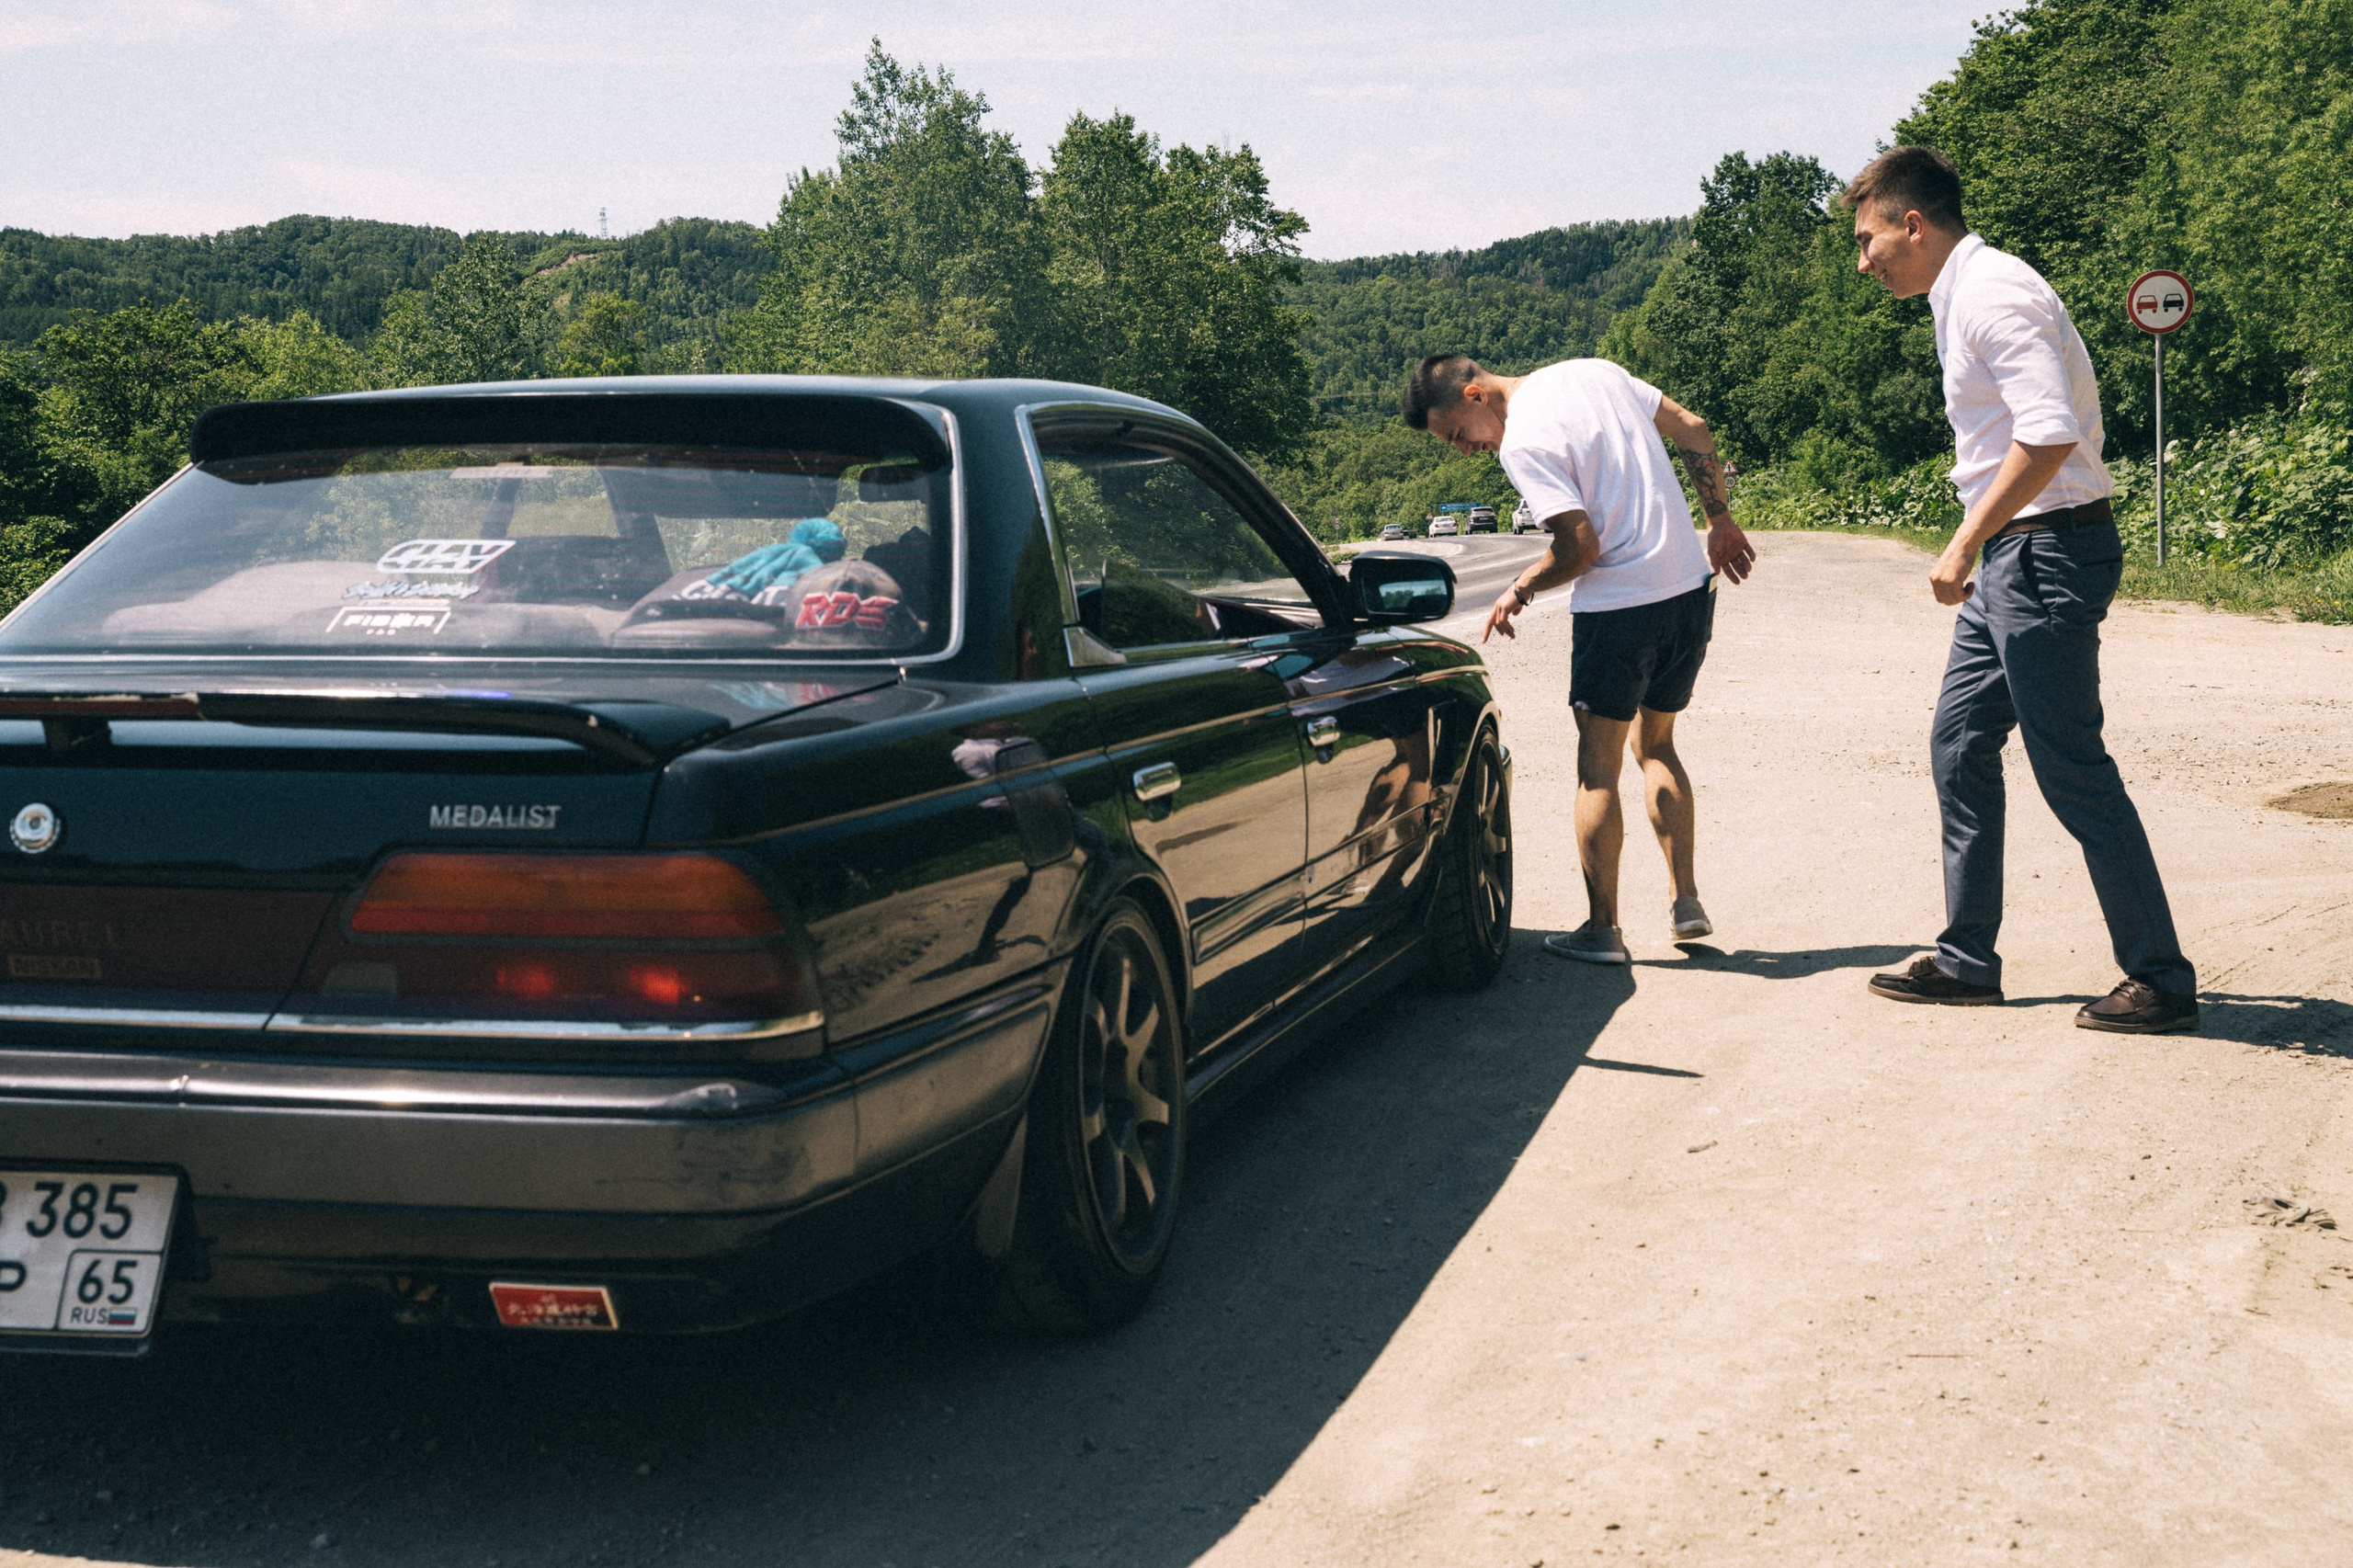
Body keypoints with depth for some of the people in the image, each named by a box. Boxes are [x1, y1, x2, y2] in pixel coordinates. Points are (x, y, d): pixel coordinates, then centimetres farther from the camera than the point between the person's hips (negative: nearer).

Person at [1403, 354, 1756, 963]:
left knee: (1599, 768, 4)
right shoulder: (1593, 371, 9)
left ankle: (1602, 929, 7)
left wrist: (1519, 591, -3)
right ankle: (1686, 904, 17)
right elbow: (1693, 430, 13)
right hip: (1692, 590, 8)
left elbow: (1582, 548, -19)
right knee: (1655, 745, 21)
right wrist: (1719, 520, 21)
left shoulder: (1523, 443, -15)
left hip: (1618, 606, -8)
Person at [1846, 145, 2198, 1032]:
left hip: (2047, 551, -10)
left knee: (2072, 770, -5)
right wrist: (1978, 550, 20)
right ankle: (1967, 961, 20)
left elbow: (2050, 434, -26)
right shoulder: (1962, 299, 16)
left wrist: (1965, 544, -21)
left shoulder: (1990, 294, -16)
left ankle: (2161, 981, 4)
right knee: (1959, 746, 12)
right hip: (2013, 556, 10)